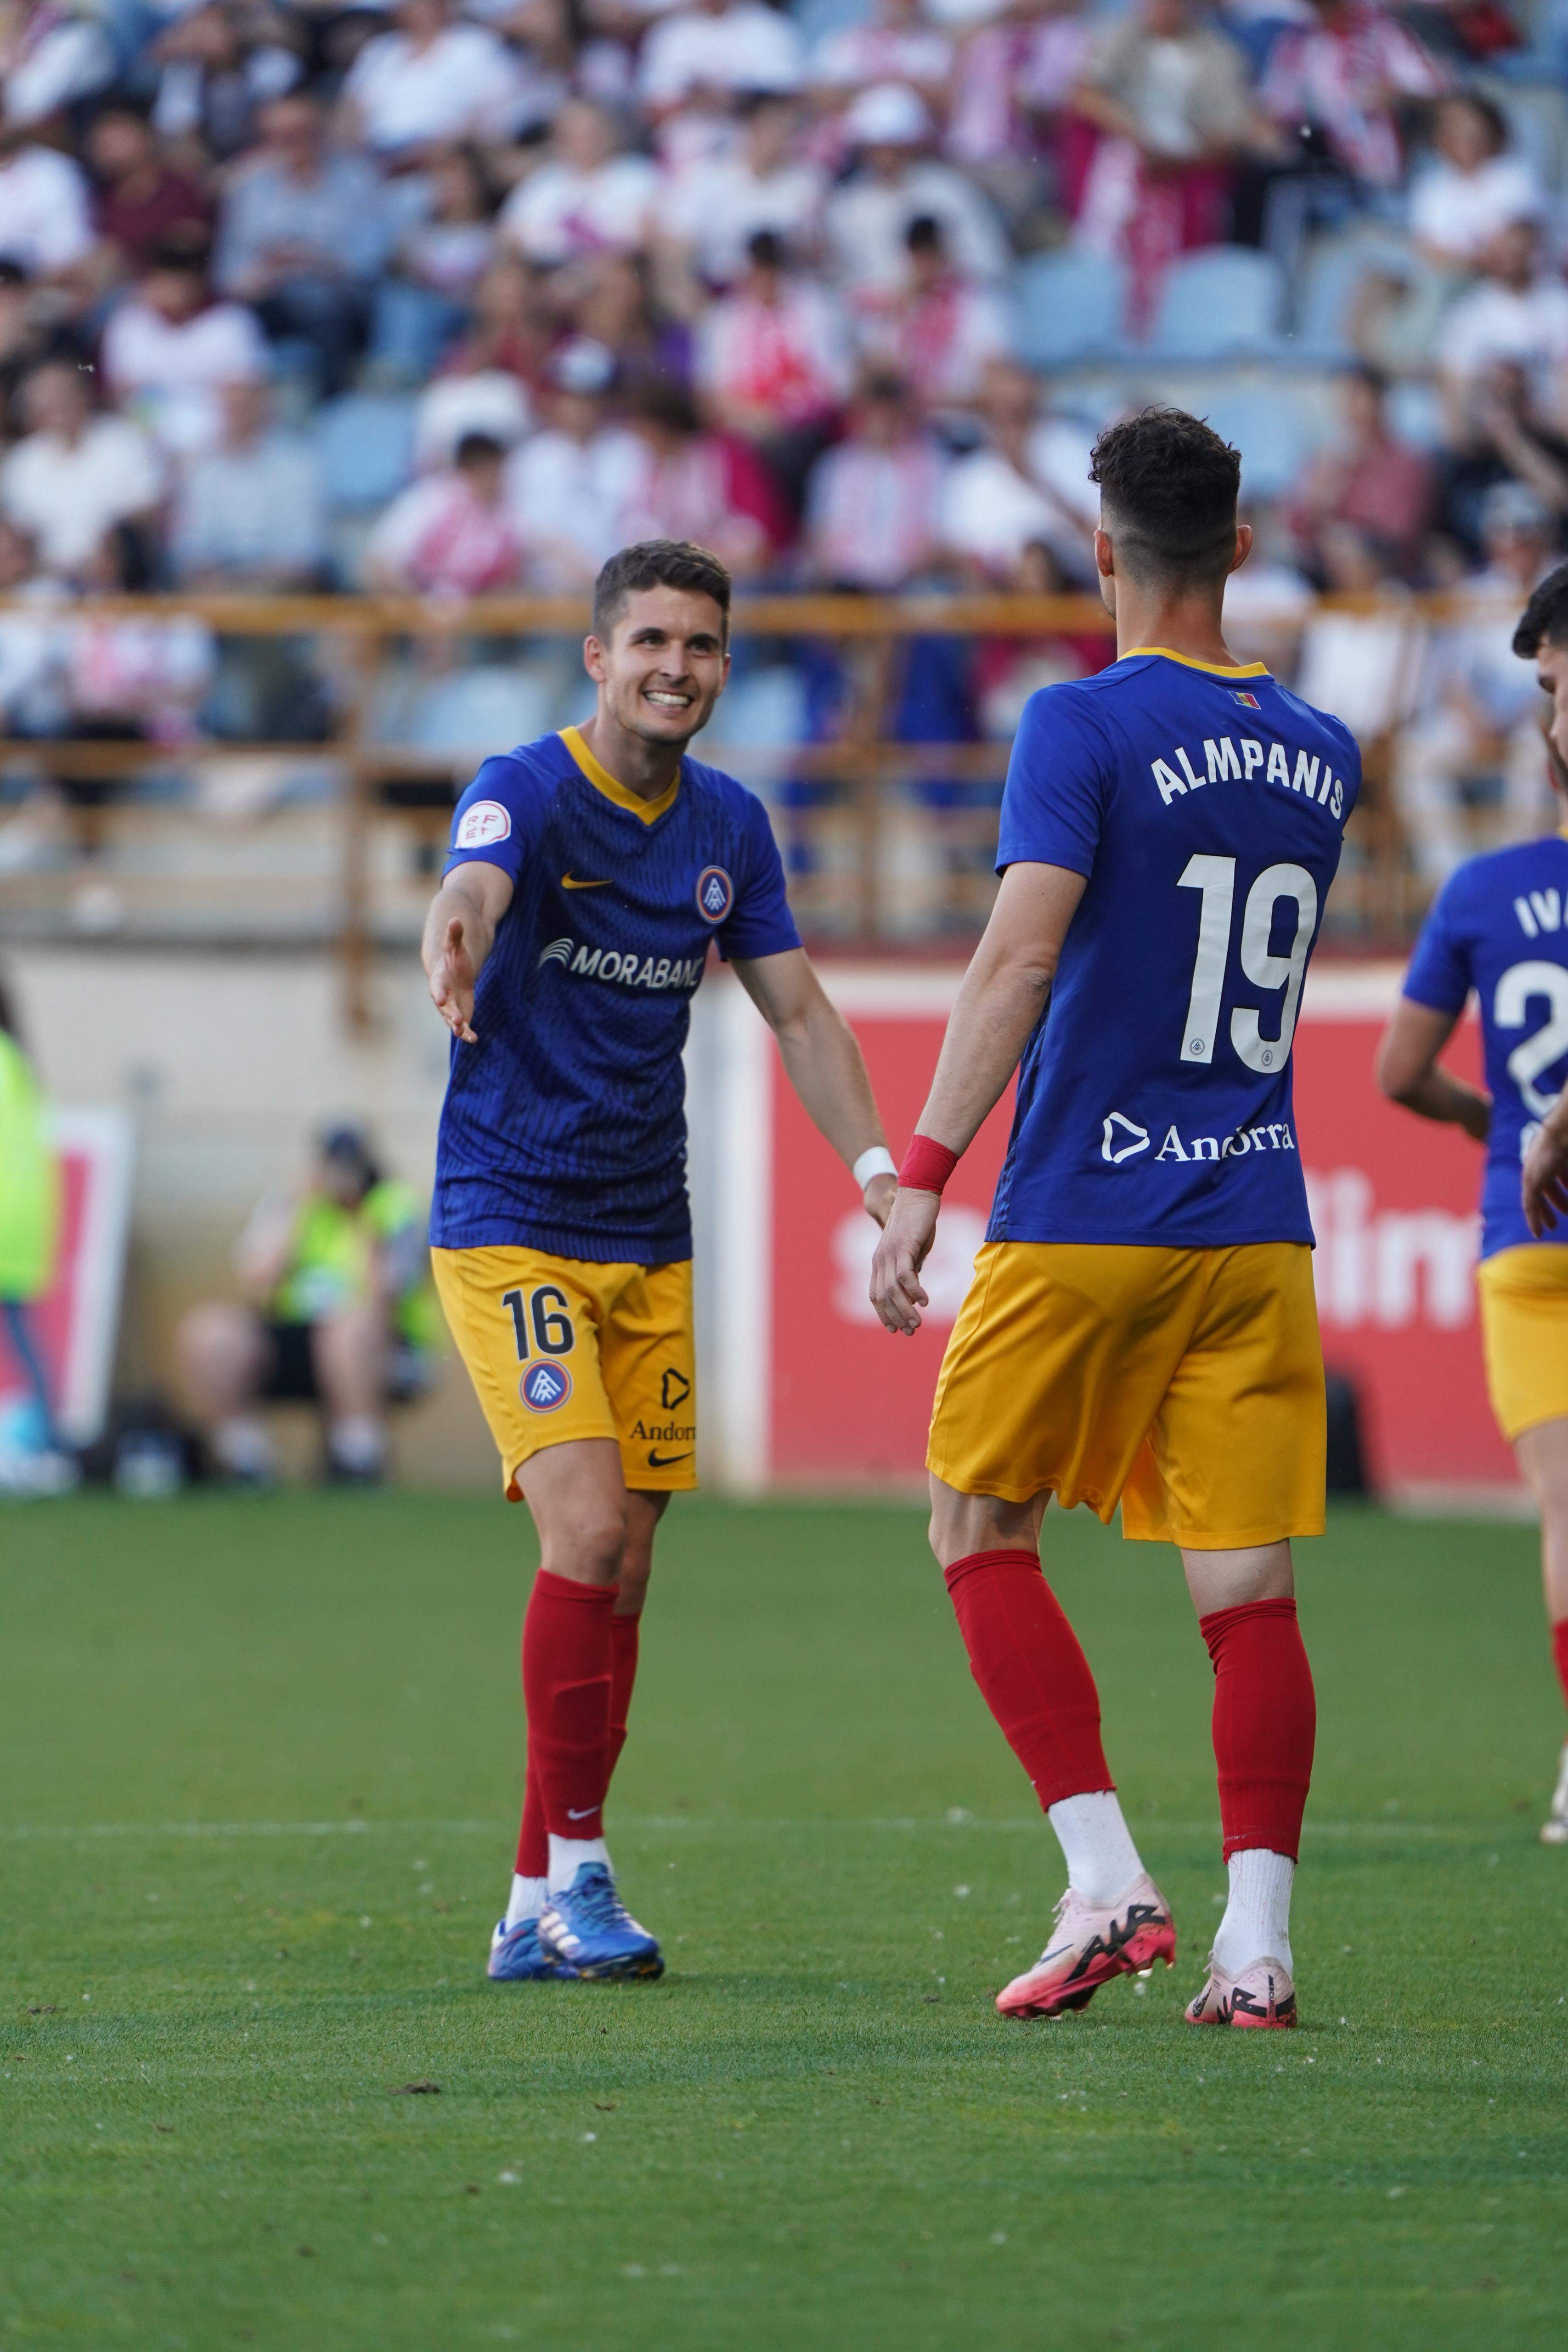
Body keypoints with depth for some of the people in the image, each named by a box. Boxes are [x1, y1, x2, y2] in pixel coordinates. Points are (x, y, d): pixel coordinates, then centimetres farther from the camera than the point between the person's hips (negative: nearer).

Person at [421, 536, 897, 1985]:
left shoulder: (729, 827, 6)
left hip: (648, 1241, 6)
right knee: (587, 1532, -19)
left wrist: (880, 1171, -3)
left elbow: (798, 1011, 12)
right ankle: (576, 1865, -9)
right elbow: (473, 885, -35)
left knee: (621, 1575, 5)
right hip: (509, 1225, -6)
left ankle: (536, 1912, 12)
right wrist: (457, 953, -60)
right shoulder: (528, 792, -12)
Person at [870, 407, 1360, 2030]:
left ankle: (1105, 1878, -2)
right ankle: (1255, 1939, -5)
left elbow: (1020, 959, -19)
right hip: (1258, 1222, 5)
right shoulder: (1318, 755, 9)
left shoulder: (1087, 727, -9)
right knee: (1247, 1587, 2)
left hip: (1081, 1223, -5)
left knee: (981, 1535, 10)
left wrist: (922, 1178, -19)